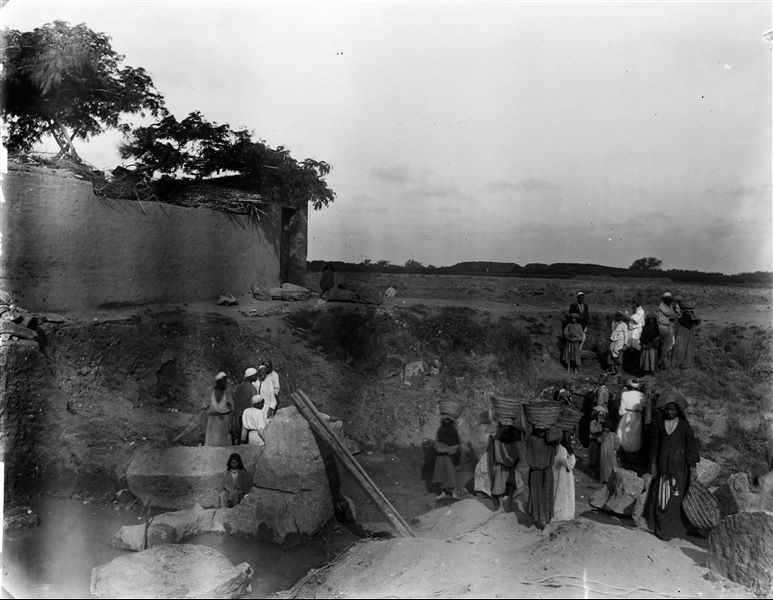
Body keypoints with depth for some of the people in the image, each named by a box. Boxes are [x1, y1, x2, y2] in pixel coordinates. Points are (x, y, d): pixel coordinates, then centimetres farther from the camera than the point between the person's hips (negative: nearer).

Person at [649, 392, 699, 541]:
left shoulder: (684, 425, -2)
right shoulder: (658, 423, 3)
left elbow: (691, 447, 0)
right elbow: (654, 444, 5)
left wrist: (692, 468, -3)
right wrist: (653, 464, 2)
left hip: (679, 466, -2)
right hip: (662, 465, 2)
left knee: (676, 496, -1)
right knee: (661, 495, 0)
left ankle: (677, 528, 9)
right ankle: (662, 528, 8)